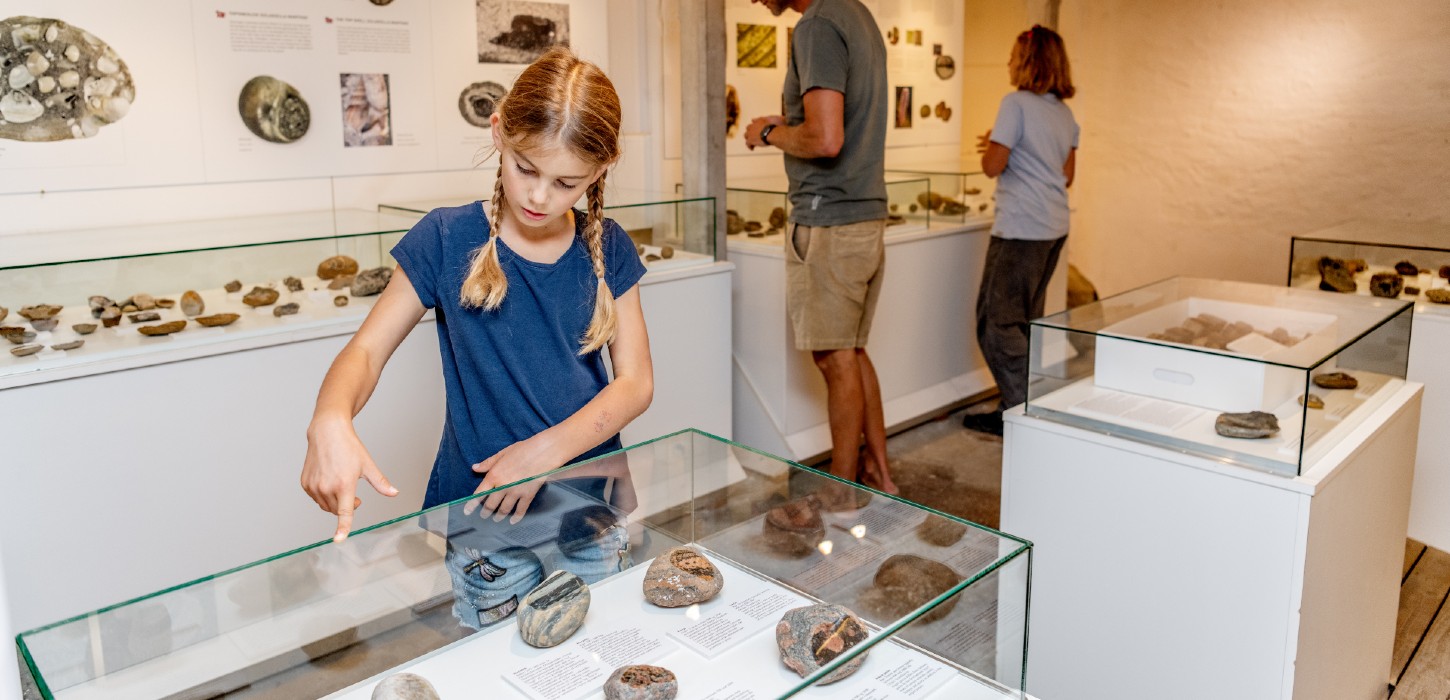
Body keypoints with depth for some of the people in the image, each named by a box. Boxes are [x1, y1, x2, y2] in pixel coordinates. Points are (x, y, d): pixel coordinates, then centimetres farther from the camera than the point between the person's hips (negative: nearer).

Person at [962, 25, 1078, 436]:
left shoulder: (1017, 103, -12)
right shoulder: (1064, 113, 13)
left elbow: (993, 167, -15)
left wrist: (990, 144, 7)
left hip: (1020, 229, -9)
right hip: (1055, 228, 9)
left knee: (997, 321, -3)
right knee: (1028, 319, 17)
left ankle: (1021, 410, -4)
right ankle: (1031, 403, 23)